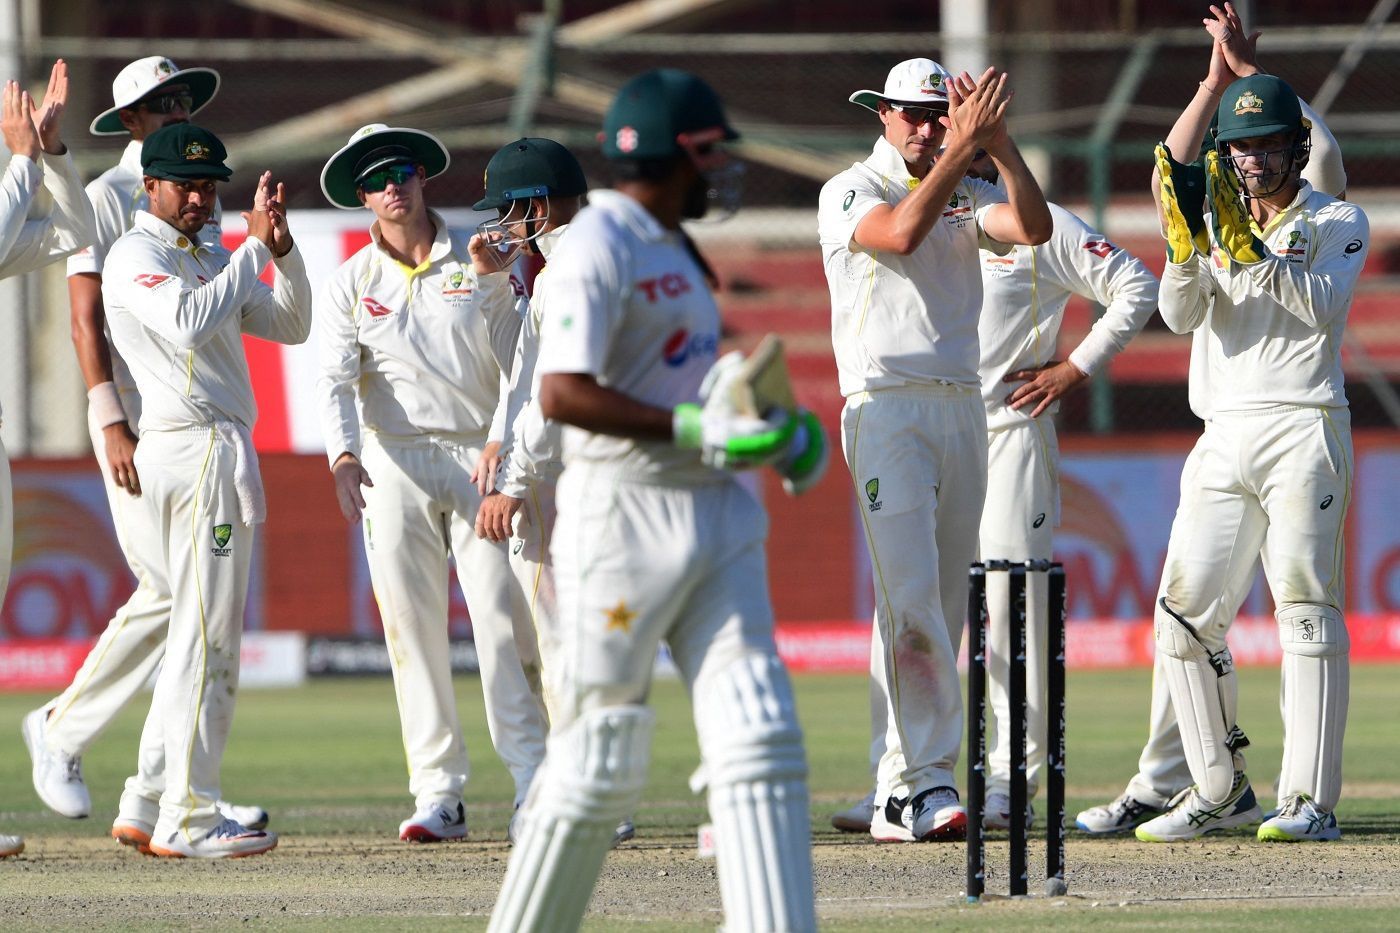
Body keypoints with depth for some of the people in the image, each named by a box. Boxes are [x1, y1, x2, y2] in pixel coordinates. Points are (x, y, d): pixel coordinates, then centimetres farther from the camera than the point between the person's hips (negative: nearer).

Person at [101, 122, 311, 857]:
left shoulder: (211, 260, 21)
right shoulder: (136, 254, -7)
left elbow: (291, 326, 18)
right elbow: (187, 323, -26)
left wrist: (282, 247, 3)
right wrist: (254, 246, -20)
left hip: (216, 455, 10)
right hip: (194, 448, -10)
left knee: (195, 635, 11)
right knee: (206, 637, -12)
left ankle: (153, 809, 13)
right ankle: (188, 820, -13)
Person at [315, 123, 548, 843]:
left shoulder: (480, 264, 5)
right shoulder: (350, 285, 5)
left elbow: (516, 361, 5)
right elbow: (334, 380, -7)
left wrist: (501, 440, -11)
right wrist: (344, 456, -25)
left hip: (480, 460, -1)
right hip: (394, 463, 1)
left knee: (503, 620, -8)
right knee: (412, 628, -1)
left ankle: (534, 783, -3)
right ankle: (438, 796, 1)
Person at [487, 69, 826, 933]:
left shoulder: (671, 248, 18)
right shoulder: (599, 246, -11)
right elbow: (563, 394, -22)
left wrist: (775, 426, 11)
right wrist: (694, 430, -25)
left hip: (717, 514, 9)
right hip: (626, 514, -9)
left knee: (761, 731, -3)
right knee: (601, 760, -3)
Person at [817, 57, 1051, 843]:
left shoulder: (966, 193, 14)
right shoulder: (850, 192, 0)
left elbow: (1034, 228, -5)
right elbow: (901, 230, -22)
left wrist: (999, 143, -15)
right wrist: (964, 146, -24)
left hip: (962, 408, 6)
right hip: (886, 406, -6)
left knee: (942, 605, 5)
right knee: (912, 599, -16)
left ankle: (900, 793, 8)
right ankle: (930, 783, -21)